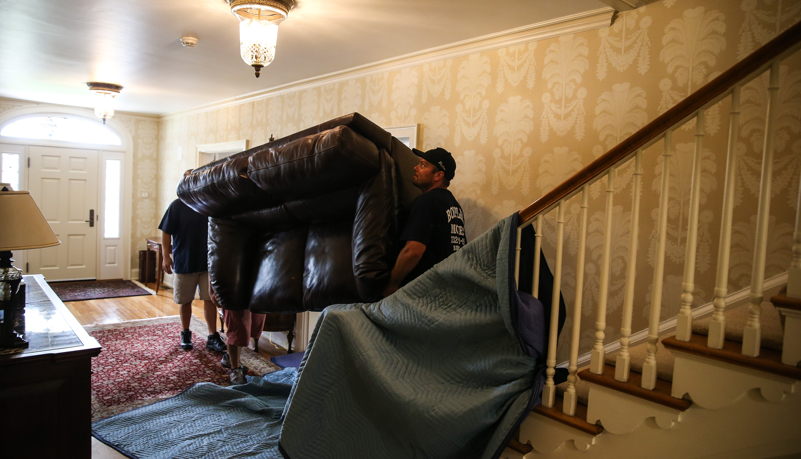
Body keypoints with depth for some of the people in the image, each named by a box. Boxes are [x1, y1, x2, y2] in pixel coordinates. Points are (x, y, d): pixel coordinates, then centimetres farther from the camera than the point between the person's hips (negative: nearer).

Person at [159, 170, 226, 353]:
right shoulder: (177, 205, -4)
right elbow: (166, 232, -5)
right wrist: (166, 255, -13)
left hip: (207, 261, 2)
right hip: (184, 262, -2)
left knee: (210, 299, 1)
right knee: (185, 301, 10)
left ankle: (213, 337, 7)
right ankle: (185, 334, 27)